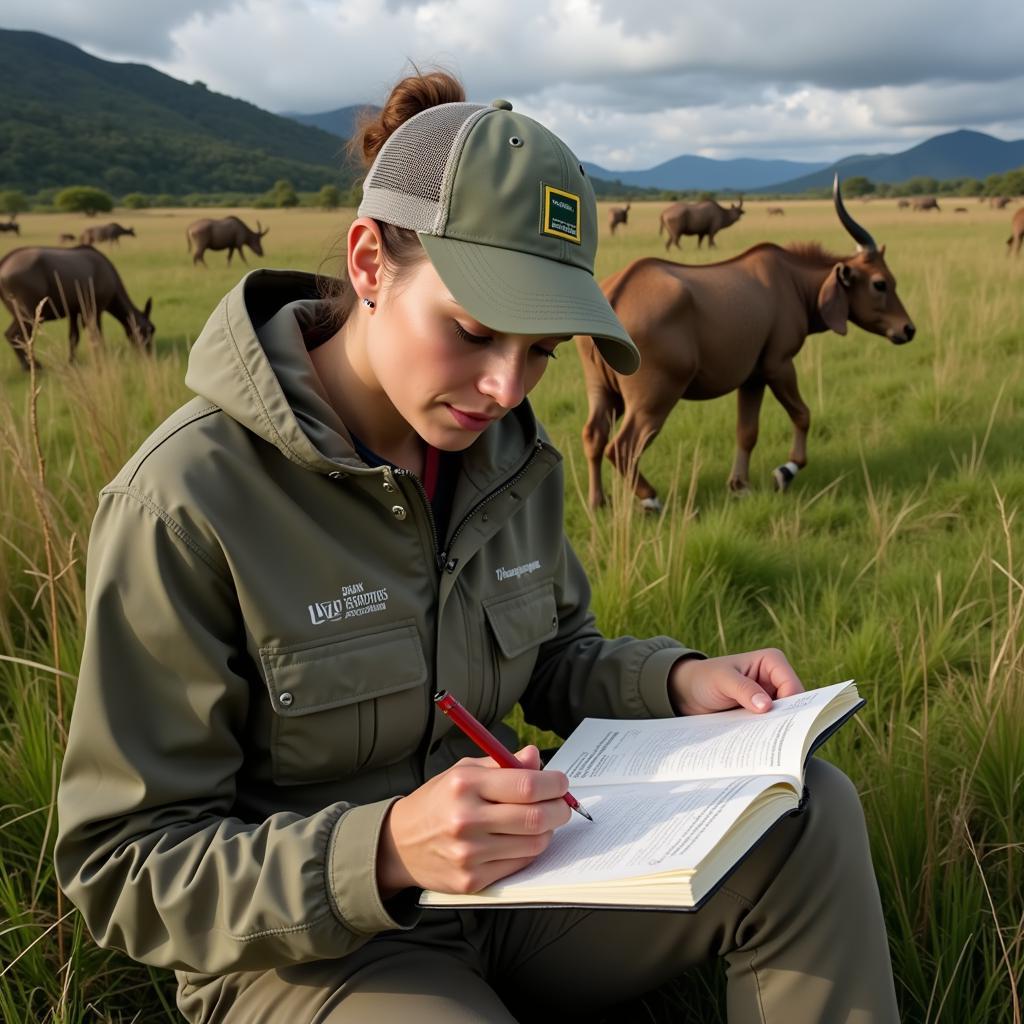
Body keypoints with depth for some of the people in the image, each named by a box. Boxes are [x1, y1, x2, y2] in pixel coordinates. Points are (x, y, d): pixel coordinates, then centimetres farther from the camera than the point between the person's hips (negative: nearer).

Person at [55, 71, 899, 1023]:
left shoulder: (506, 450, -2)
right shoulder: (185, 500, -22)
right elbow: (125, 869, -18)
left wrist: (676, 680, -8)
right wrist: (385, 851, -34)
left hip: (508, 876, 6)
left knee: (808, 810, -11)